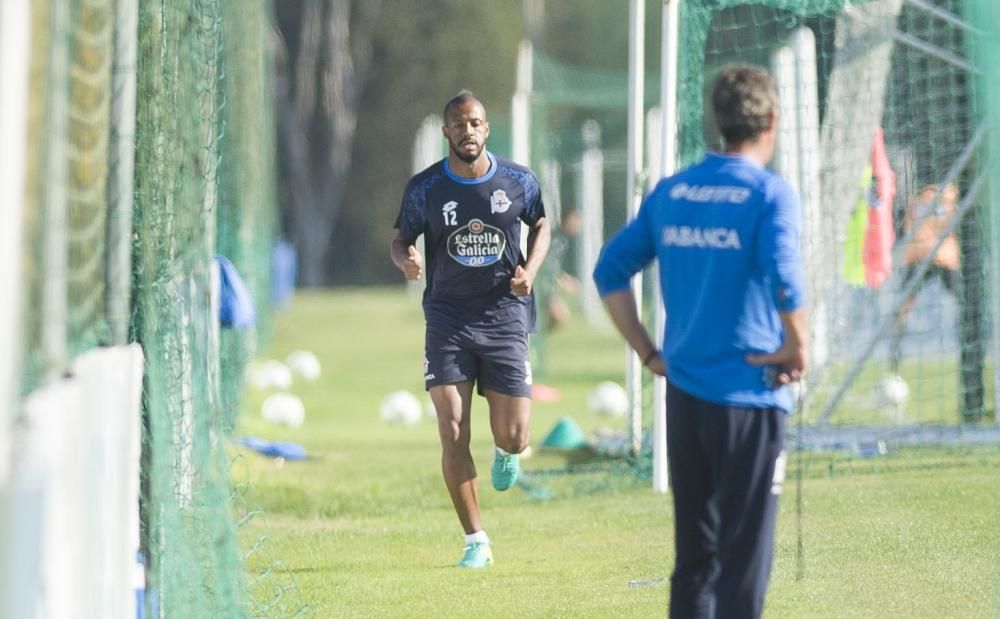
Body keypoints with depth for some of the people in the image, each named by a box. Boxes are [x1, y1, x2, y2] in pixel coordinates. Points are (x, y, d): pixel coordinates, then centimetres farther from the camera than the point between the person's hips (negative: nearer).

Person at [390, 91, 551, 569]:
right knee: (452, 434, -10)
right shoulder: (424, 188, -3)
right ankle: (476, 542, 2)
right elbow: (401, 239, 6)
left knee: (514, 437, -3)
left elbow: (541, 225, 16)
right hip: (447, 318, 0)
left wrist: (530, 270, -2)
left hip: (505, 315, 0)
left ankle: (505, 452, 38)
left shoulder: (518, 182, -1)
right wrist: (406, 260, -18)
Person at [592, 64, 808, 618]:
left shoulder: (672, 192, 8)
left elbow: (611, 270, 11)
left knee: (693, 557, 14)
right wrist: (796, 349, -9)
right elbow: (783, 279, -24)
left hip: (683, 393, 6)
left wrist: (649, 353, 12)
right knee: (744, 557, -1)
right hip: (749, 396, -6)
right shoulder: (770, 194, -9)